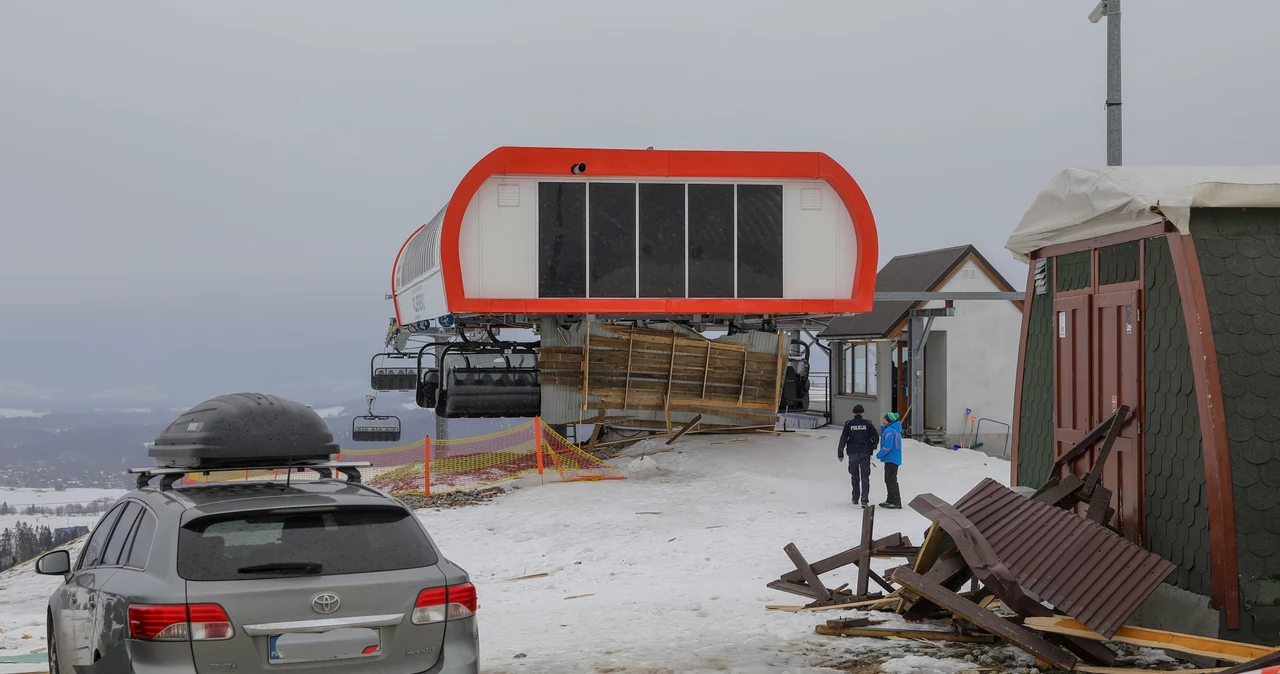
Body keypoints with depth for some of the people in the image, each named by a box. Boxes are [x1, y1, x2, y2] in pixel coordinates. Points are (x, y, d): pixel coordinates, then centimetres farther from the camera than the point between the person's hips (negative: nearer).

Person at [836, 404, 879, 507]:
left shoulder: (849, 424, -1)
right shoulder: (867, 424, 0)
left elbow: (843, 439, -4)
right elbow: (876, 437, 1)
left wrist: (840, 452, 2)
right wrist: (873, 446, 20)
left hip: (853, 453, 1)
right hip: (865, 453, -1)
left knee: (854, 476, 15)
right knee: (865, 476, -2)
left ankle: (855, 498, 22)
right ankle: (864, 498, -17)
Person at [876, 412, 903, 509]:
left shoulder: (890, 431, -19)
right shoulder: (895, 429, 14)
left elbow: (887, 446, -24)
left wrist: (879, 455, -11)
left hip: (891, 459, -11)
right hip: (891, 459, 11)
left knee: (891, 480, -8)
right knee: (888, 480, 19)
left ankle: (897, 503, -7)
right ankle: (890, 500, 27)